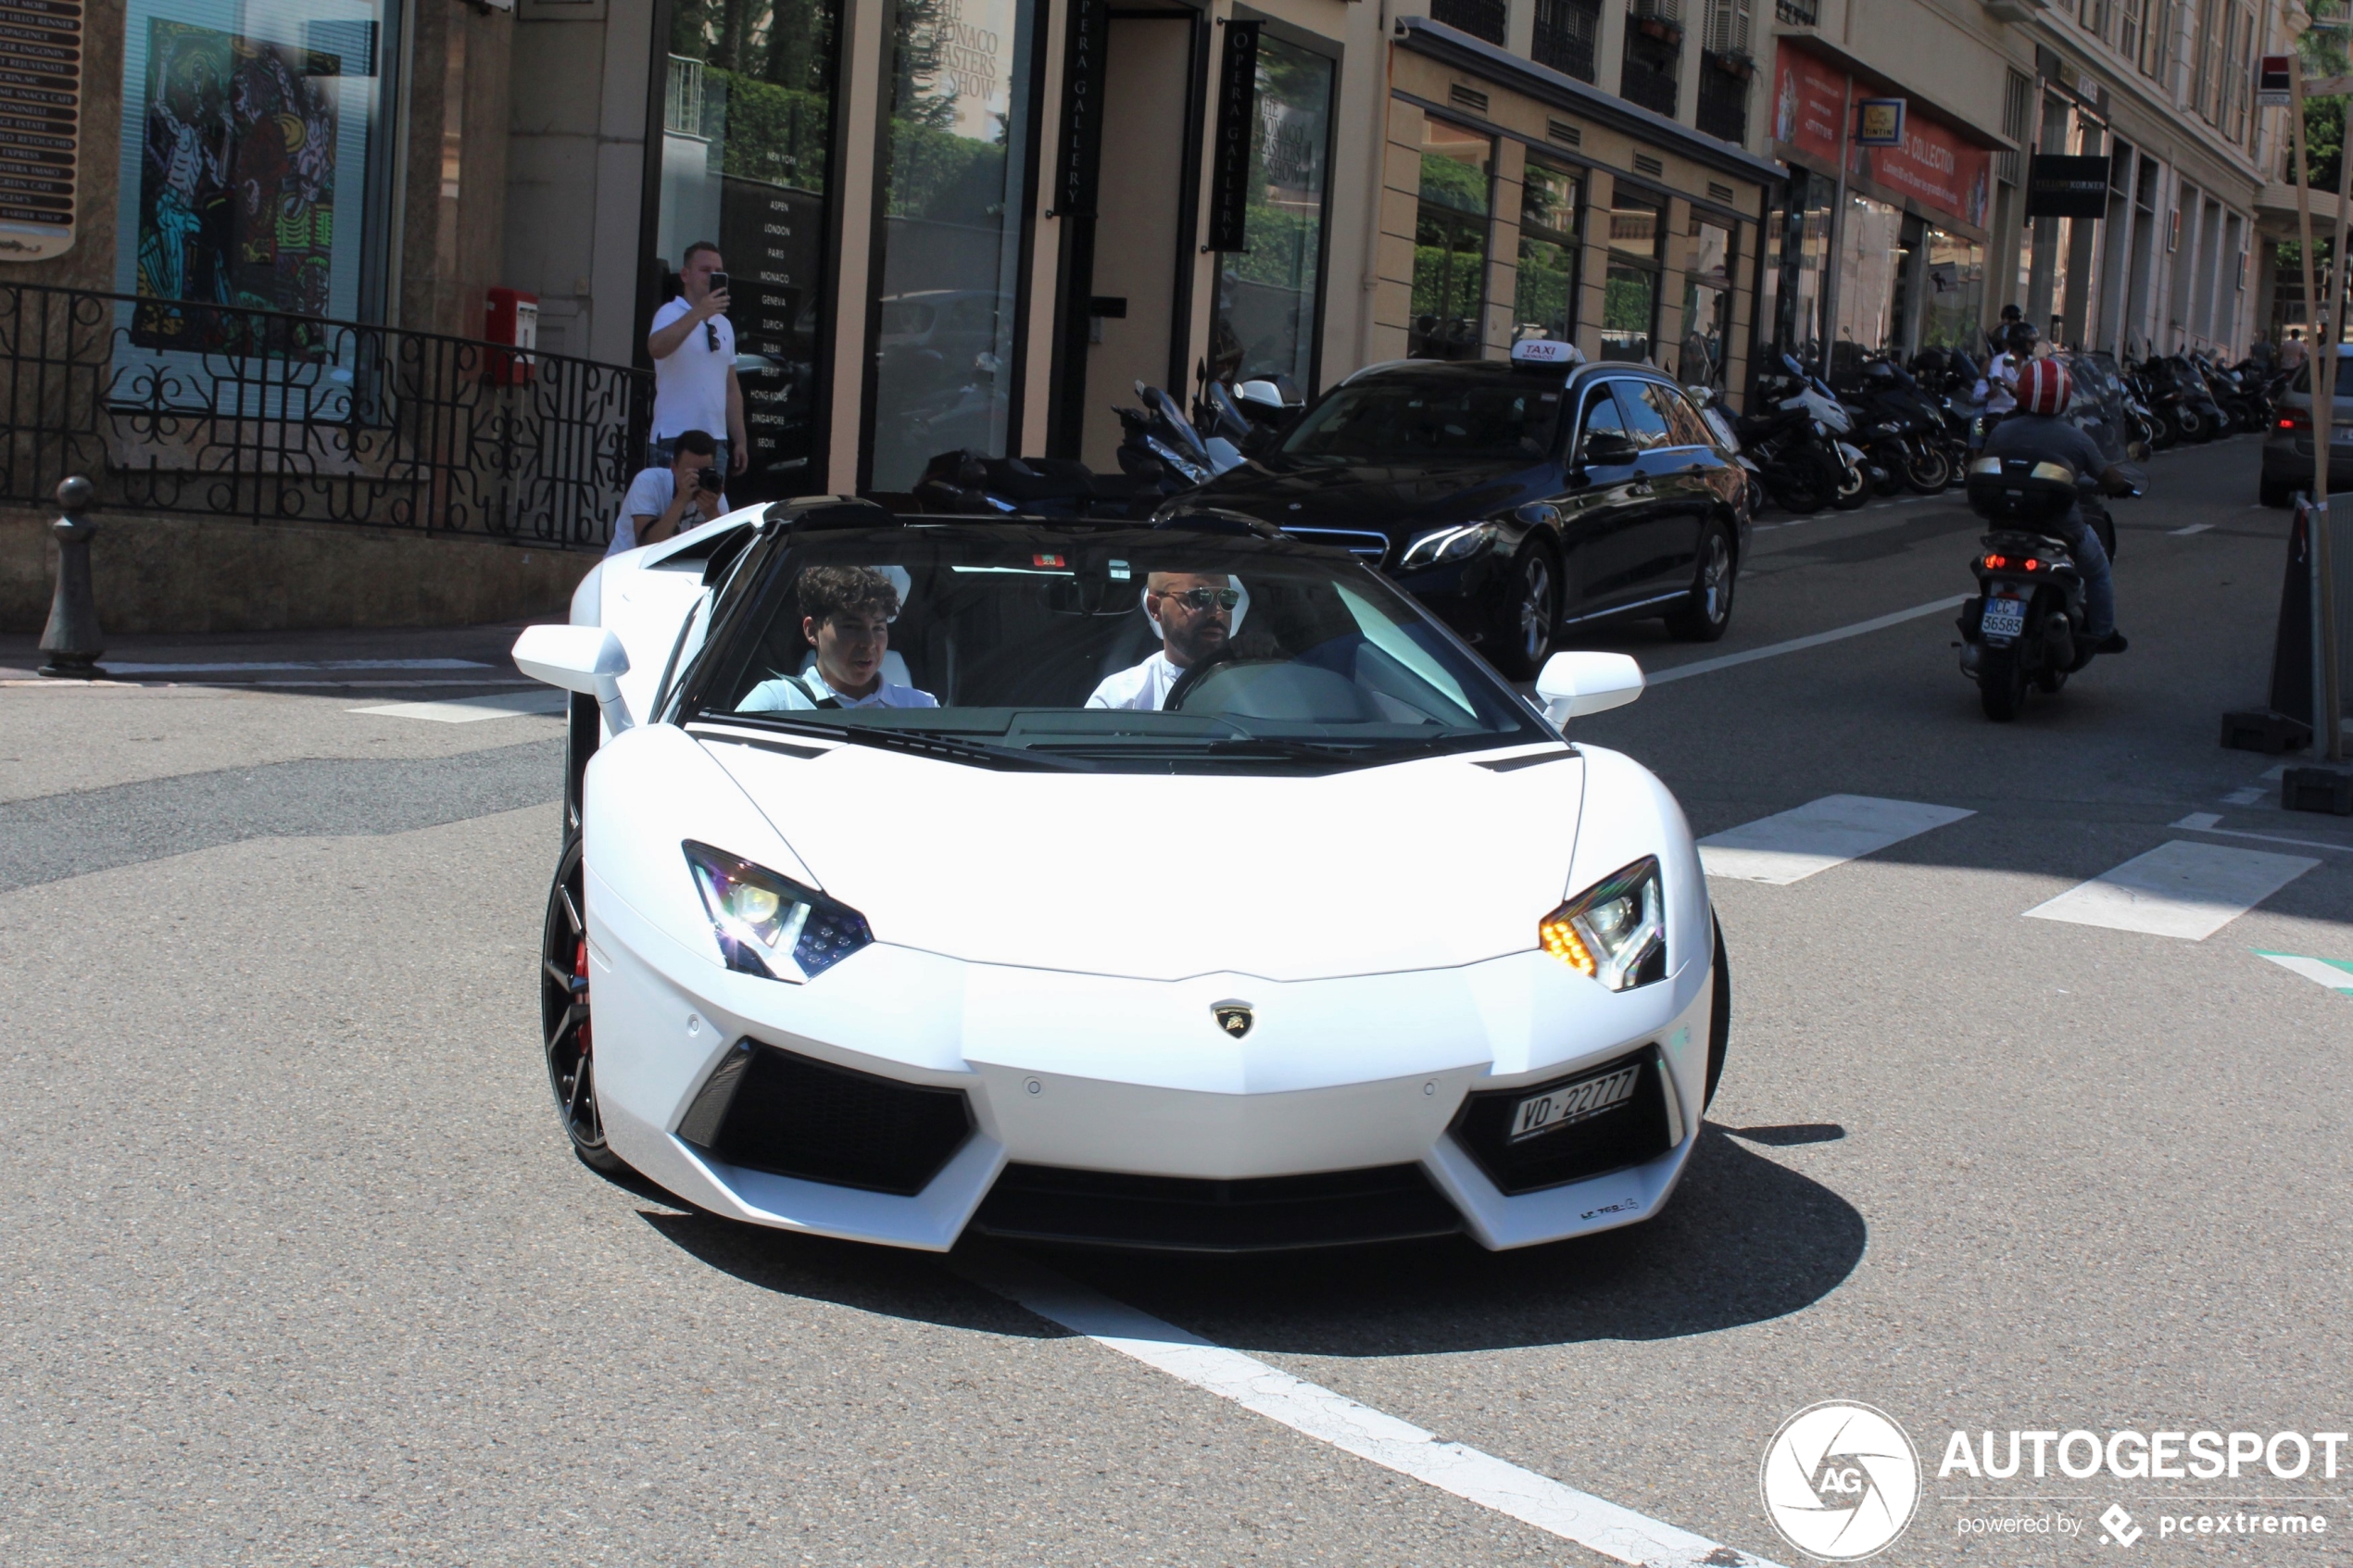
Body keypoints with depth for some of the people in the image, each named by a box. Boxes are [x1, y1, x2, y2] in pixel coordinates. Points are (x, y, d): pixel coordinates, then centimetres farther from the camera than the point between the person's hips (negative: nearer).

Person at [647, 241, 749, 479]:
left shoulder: (724, 325, 17)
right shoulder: (671, 313, -3)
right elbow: (656, 348, -26)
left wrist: (740, 441, 13)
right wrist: (699, 313, -32)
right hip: (675, 439, -6)